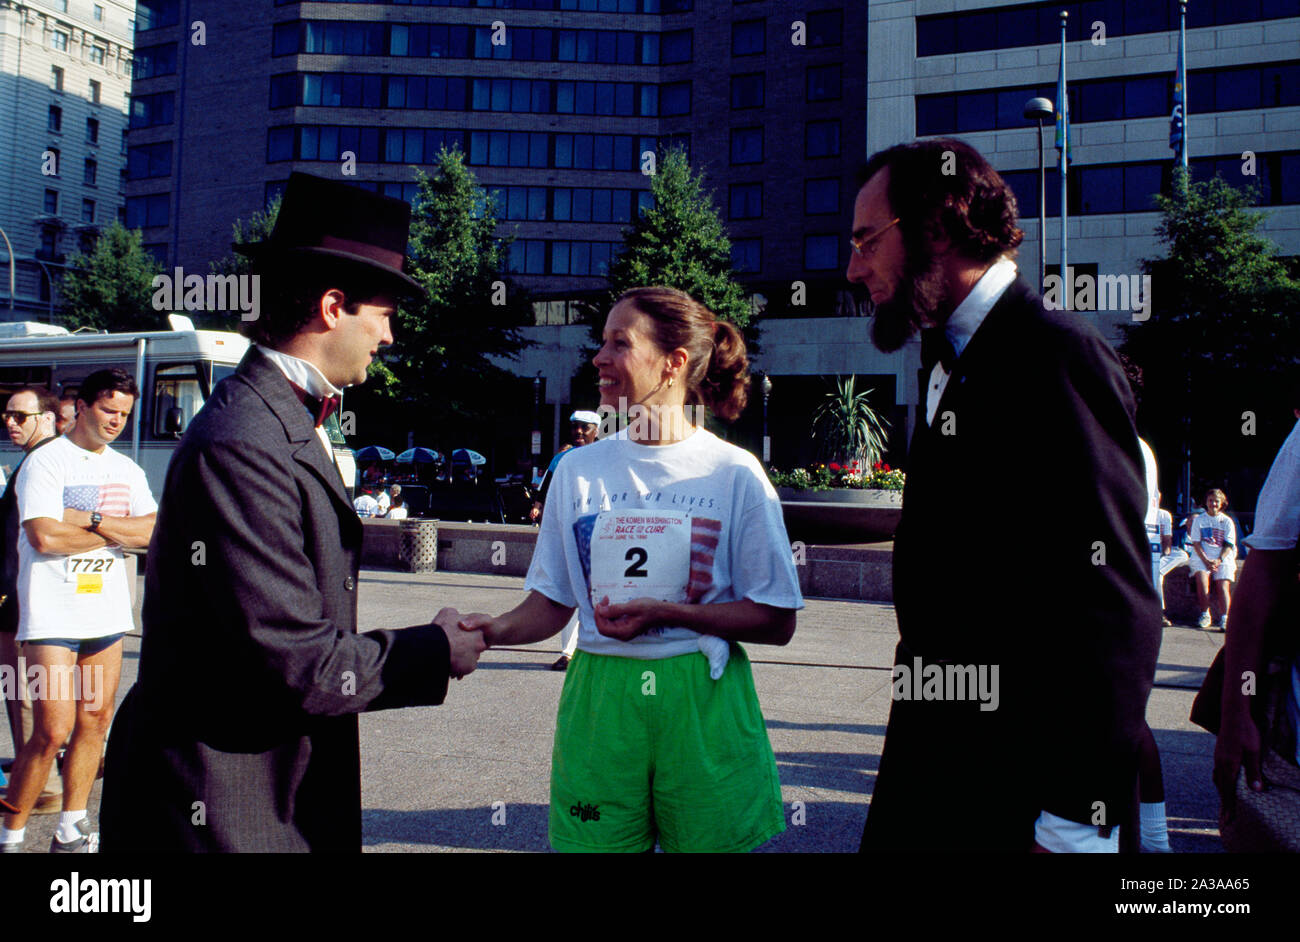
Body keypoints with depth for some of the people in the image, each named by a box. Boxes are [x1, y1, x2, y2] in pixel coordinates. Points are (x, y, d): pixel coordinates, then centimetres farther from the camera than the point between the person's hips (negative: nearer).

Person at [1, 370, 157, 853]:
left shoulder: (127, 469, 13)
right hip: (53, 615, -6)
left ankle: (70, 831, 19)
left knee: (95, 721, 8)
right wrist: (117, 532, -8)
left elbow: (152, 531, -1)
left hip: (108, 612, 6)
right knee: (53, 731, -8)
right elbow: (44, 536, -18)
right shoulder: (46, 461, -6)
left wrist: (90, 518, -13)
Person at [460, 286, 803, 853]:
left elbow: (777, 623, -5)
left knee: (708, 840, 8)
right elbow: (552, 603, 8)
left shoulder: (734, 473, -5)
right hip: (599, 697, 2)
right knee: (596, 841, 8)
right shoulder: (579, 470, 5)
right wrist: (496, 629, -13)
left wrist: (664, 612, -16)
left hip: (701, 700, -2)